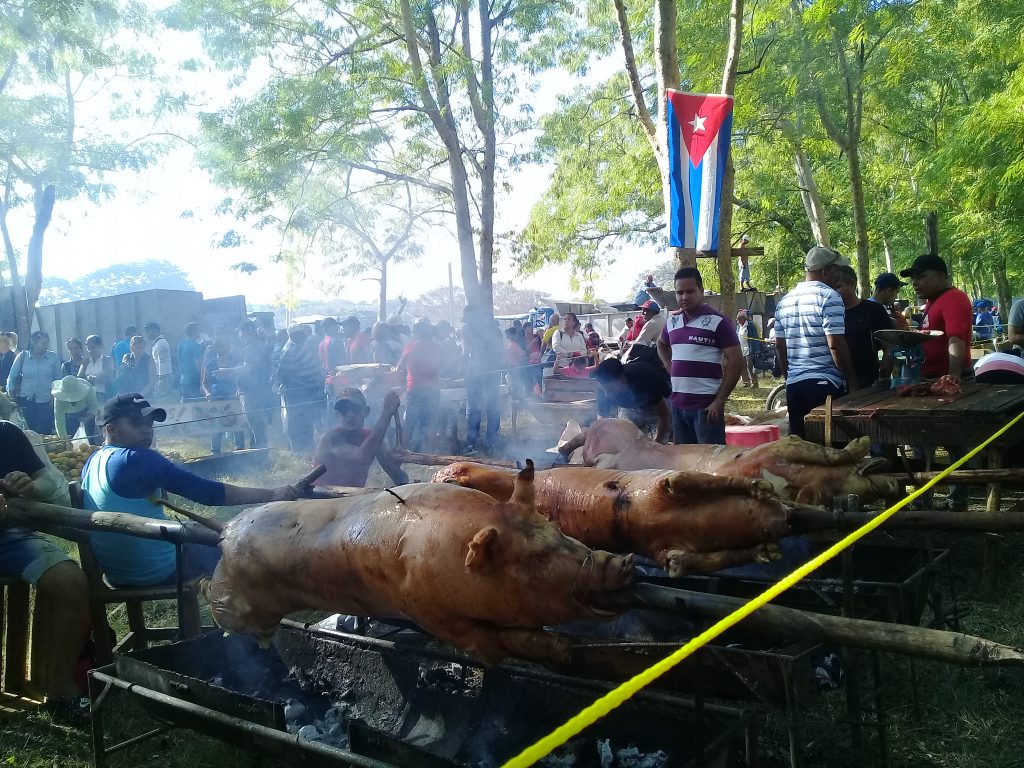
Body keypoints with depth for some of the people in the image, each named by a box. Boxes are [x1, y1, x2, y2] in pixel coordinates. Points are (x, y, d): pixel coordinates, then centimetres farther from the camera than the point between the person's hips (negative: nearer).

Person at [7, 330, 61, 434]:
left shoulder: (53, 357, -1)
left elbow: (58, 379, 5)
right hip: (27, 401, 1)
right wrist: (11, 396, 5)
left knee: (45, 432, -4)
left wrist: (54, 395, -2)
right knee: (31, 431, 4)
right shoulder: (22, 356, 0)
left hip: (46, 401, -1)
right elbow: (11, 377, 8)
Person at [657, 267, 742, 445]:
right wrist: (670, 369, 12)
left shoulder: (718, 321, -8)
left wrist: (719, 401, -14)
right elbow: (661, 345, 31)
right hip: (678, 403, 6)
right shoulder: (672, 321, 10)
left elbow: (735, 362, -10)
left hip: (707, 405, -6)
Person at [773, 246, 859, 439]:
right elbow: (836, 344, -15)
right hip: (825, 383, -7)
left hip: (793, 384, 7)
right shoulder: (828, 297, -9)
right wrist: (852, 381, -7)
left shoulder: (785, 301, 12)